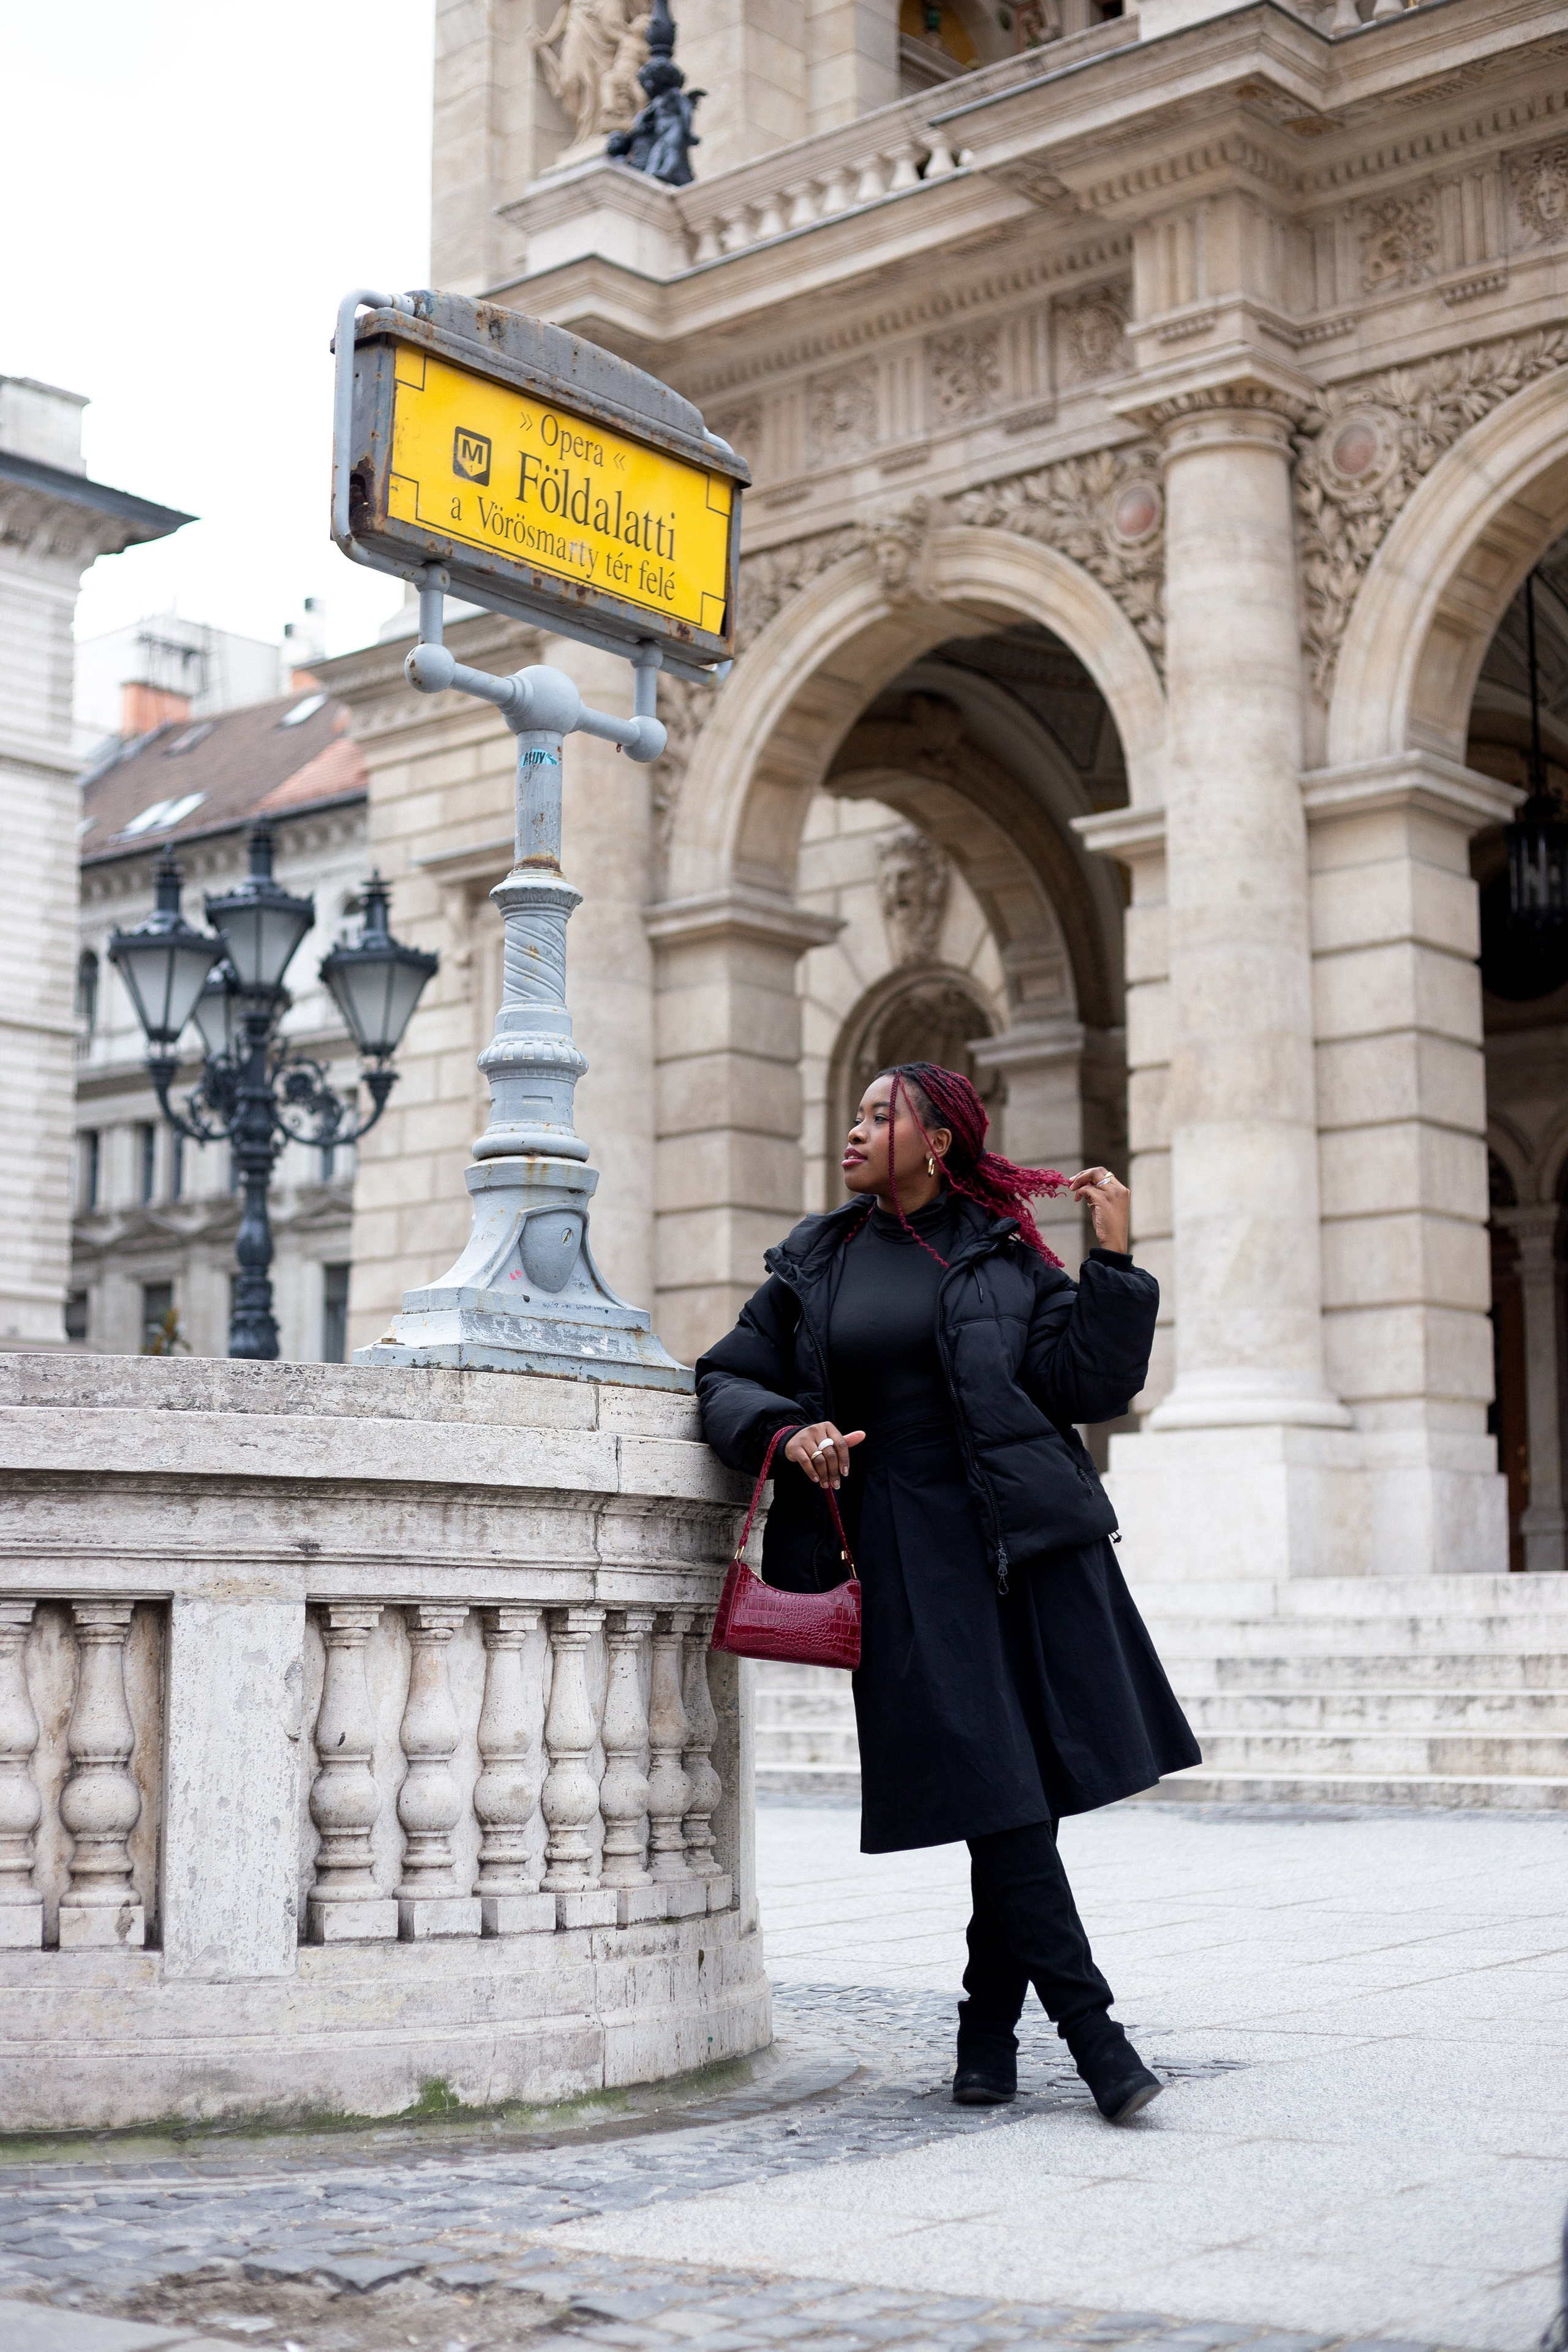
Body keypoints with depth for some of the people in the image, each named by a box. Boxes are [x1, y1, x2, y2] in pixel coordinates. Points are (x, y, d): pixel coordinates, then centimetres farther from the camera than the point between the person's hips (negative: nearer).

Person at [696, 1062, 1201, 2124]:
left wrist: (1114, 1259, -9)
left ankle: (989, 2029, 15)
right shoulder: (814, 1265, 12)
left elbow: (1092, 1383, -1)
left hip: (1025, 1537, 0)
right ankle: (1092, 2031, -5)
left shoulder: (1002, 1258, 6)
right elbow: (725, 1377, 15)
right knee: (991, 1789, -9)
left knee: (1029, 1789, 0)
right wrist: (784, 1432, -4)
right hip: (908, 1552, 0)